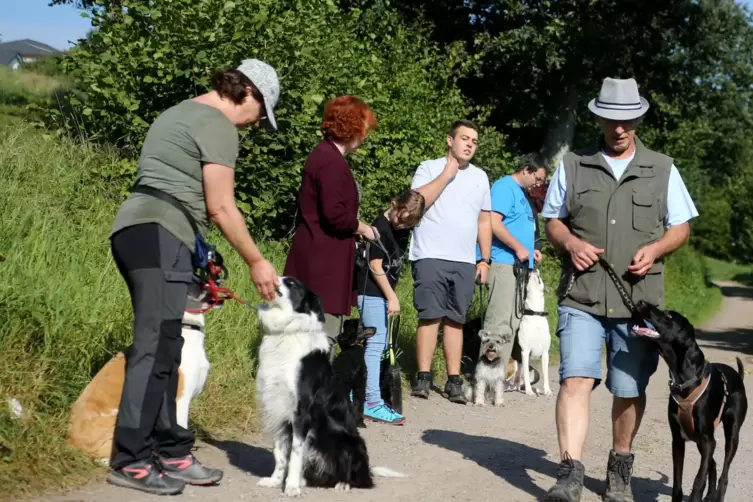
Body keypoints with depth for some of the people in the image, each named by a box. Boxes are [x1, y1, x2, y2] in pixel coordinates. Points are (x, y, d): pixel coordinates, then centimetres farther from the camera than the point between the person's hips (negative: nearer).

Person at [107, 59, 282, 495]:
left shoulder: (180, 114, 26)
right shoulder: (218, 124, -5)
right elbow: (220, 207, -8)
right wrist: (257, 262, 0)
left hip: (136, 232, 10)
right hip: (159, 236, -10)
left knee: (164, 348, 9)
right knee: (155, 348, -10)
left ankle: (172, 454, 12)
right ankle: (131, 461, -9)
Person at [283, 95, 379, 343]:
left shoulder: (325, 154, 16)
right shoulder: (332, 161, -17)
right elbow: (335, 214, -25)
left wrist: (356, 227, 10)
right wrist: (363, 229, -8)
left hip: (320, 259, 11)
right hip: (323, 261, -11)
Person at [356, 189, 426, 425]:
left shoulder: (403, 228, 8)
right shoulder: (381, 228, -17)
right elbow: (375, 267, -17)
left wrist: (391, 295, 12)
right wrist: (392, 297, -14)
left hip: (384, 292, 9)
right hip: (372, 292, -9)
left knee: (380, 344, 12)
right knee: (375, 344, -11)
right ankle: (372, 403, -11)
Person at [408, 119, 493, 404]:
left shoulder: (480, 176, 16)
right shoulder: (429, 168, 3)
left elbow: (484, 221, 19)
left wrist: (485, 259, 11)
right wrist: (447, 174, -9)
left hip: (465, 261, 4)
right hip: (431, 257, -4)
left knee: (455, 320, 4)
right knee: (430, 317, -5)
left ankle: (454, 381, 5)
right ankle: (423, 377, 1)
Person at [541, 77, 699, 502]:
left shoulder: (662, 169, 9)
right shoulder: (573, 166, 8)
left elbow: (681, 227, 12)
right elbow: (553, 221, 15)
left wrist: (656, 249, -9)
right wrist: (570, 242, -7)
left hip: (639, 300, 1)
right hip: (582, 297, -1)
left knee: (630, 390, 8)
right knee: (576, 379, -14)